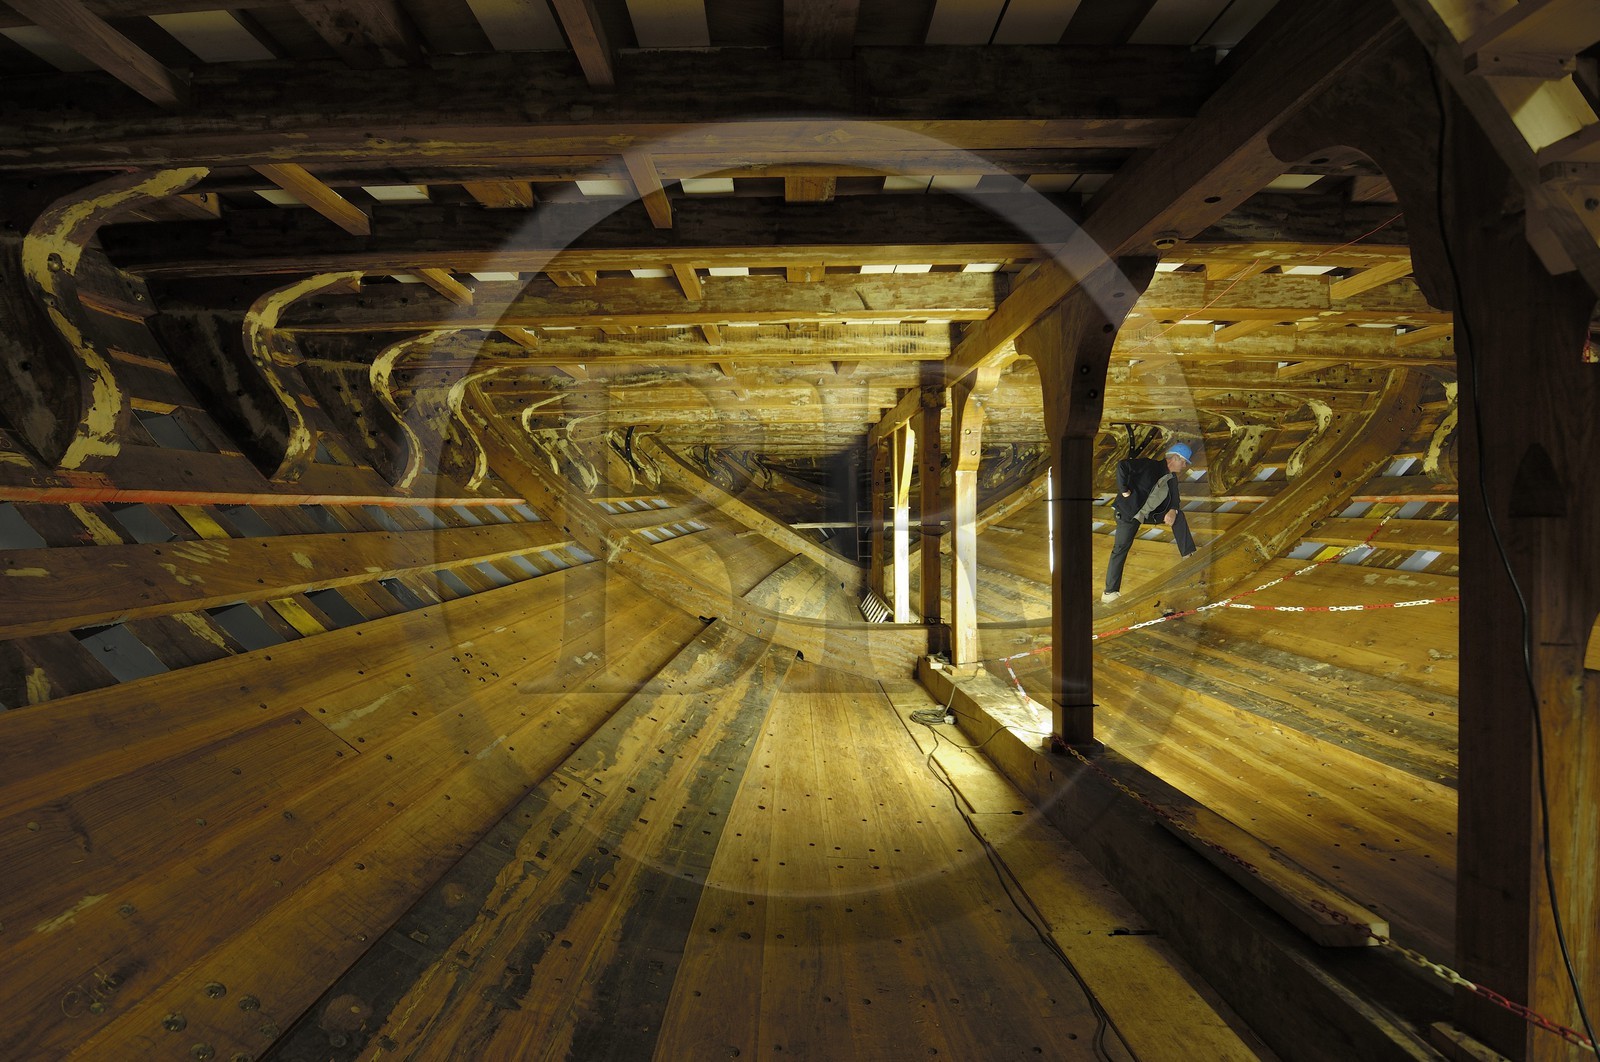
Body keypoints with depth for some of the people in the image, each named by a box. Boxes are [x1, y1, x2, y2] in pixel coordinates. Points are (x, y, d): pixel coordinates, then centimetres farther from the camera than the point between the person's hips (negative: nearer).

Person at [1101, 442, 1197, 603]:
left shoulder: (1172, 478, 9)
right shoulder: (1150, 465, -15)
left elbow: (1175, 499, 11)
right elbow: (1122, 466, -24)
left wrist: (1173, 510, -12)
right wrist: (1124, 491, -22)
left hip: (1148, 513, 8)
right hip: (1129, 511, -8)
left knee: (1178, 515, 3)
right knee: (1120, 549, -11)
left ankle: (1189, 556, 9)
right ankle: (1110, 592, -7)